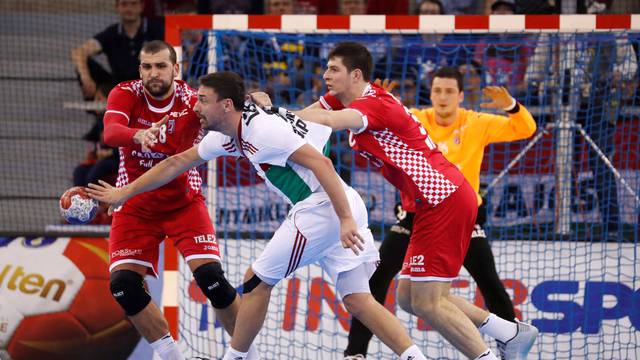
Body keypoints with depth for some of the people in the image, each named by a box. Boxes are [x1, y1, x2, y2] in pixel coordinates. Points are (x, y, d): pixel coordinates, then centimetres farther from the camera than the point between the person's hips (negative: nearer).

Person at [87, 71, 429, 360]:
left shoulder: (262, 129, -14)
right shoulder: (227, 136, 15)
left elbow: (320, 163, -20)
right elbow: (178, 163, 26)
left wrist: (346, 220, -26)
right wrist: (123, 193, 29)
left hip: (321, 207, -9)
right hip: (344, 208, 9)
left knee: (257, 280, 5)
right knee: (358, 301, 5)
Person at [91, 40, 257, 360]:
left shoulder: (192, 100, -14)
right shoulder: (125, 94, -12)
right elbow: (110, 132, -31)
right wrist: (139, 135, -53)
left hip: (184, 202, -1)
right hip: (136, 206, 1)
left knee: (210, 276, -17)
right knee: (123, 284, -13)